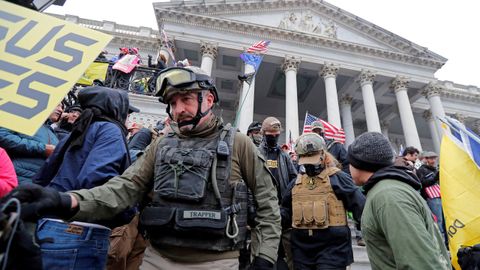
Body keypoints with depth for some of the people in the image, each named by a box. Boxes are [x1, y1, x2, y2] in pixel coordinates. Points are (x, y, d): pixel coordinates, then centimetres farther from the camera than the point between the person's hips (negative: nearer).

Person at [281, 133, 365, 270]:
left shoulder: (337, 178, -3)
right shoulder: (296, 183, 11)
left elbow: (360, 206, -5)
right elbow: (286, 212, 16)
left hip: (332, 248, -4)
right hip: (302, 249, 5)